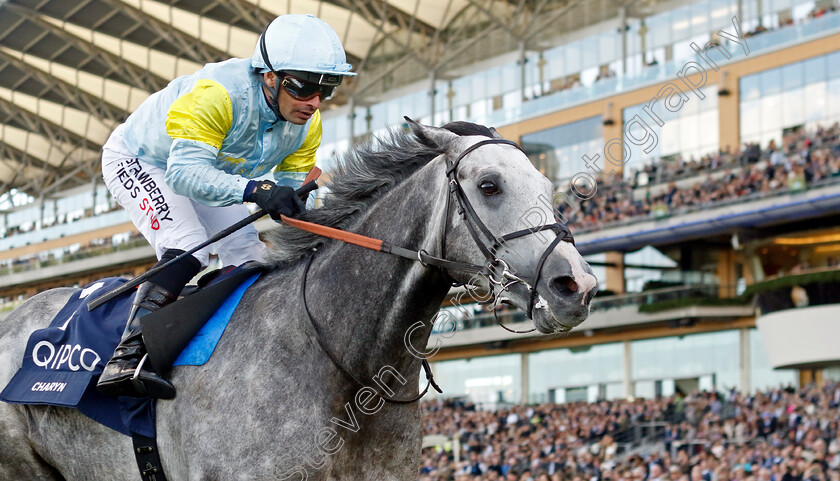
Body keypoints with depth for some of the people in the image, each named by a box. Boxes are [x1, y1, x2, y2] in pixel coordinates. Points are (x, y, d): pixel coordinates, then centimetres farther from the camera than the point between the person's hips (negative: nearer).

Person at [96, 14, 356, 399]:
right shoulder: (217, 94, -40)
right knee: (189, 249, -29)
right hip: (137, 161, -8)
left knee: (250, 259, -3)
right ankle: (126, 358, -36)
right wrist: (253, 189, -61)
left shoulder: (307, 123, -16)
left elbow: (292, 185, -7)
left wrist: (296, 202, -30)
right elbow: (185, 172, -48)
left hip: (211, 174, 8)